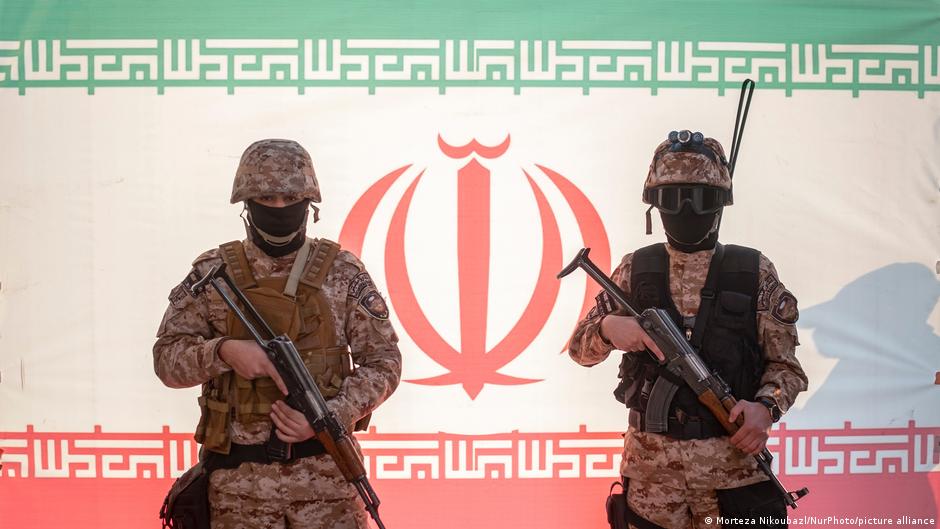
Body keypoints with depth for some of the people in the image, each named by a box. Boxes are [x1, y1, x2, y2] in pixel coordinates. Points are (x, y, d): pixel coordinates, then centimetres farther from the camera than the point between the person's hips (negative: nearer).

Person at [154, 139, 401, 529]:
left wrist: (329, 415, -15)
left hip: (326, 471, 0)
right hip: (239, 479, 1)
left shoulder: (342, 271, 1)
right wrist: (224, 351, -18)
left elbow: (382, 360, 0)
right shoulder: (213, 272, 3)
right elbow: (167, 357, 2)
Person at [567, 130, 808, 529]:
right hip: (651, 466, 1)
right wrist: (609, 327, -12)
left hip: (734, 461, -1)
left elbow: (784, 364, 3)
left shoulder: (755, 272, 1)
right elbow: (580, 349, 9)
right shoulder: (635, 269, 5)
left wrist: (766, 406, -17)